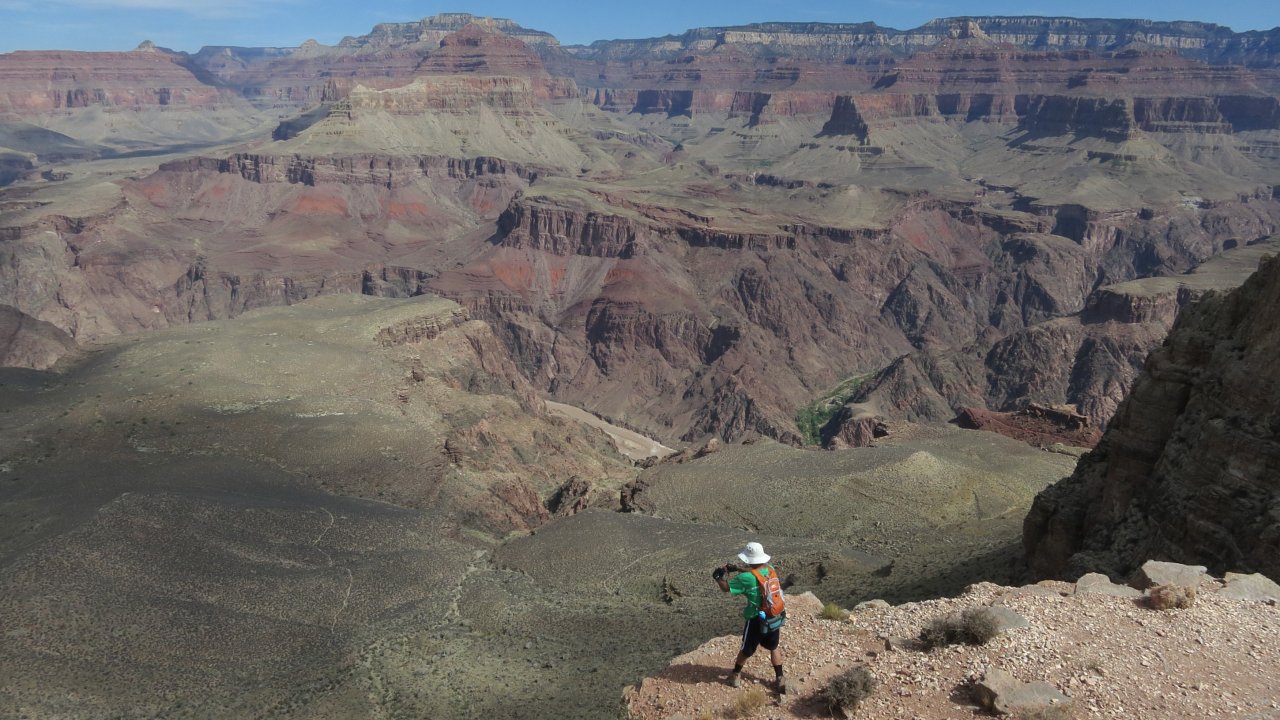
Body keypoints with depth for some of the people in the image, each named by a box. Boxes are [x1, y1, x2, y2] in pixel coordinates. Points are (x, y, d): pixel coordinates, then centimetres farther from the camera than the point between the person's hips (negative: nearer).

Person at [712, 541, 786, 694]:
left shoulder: (747, 579, -24)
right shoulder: (771, 570, -6)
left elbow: (726, 588, -13)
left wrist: (718, 577, 5)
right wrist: (736, 569, 10)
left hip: (756, 621, -4)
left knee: (747, 651, 17)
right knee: (775, 648, 24)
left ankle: (736, 674, 37)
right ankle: (780, 679, 30)